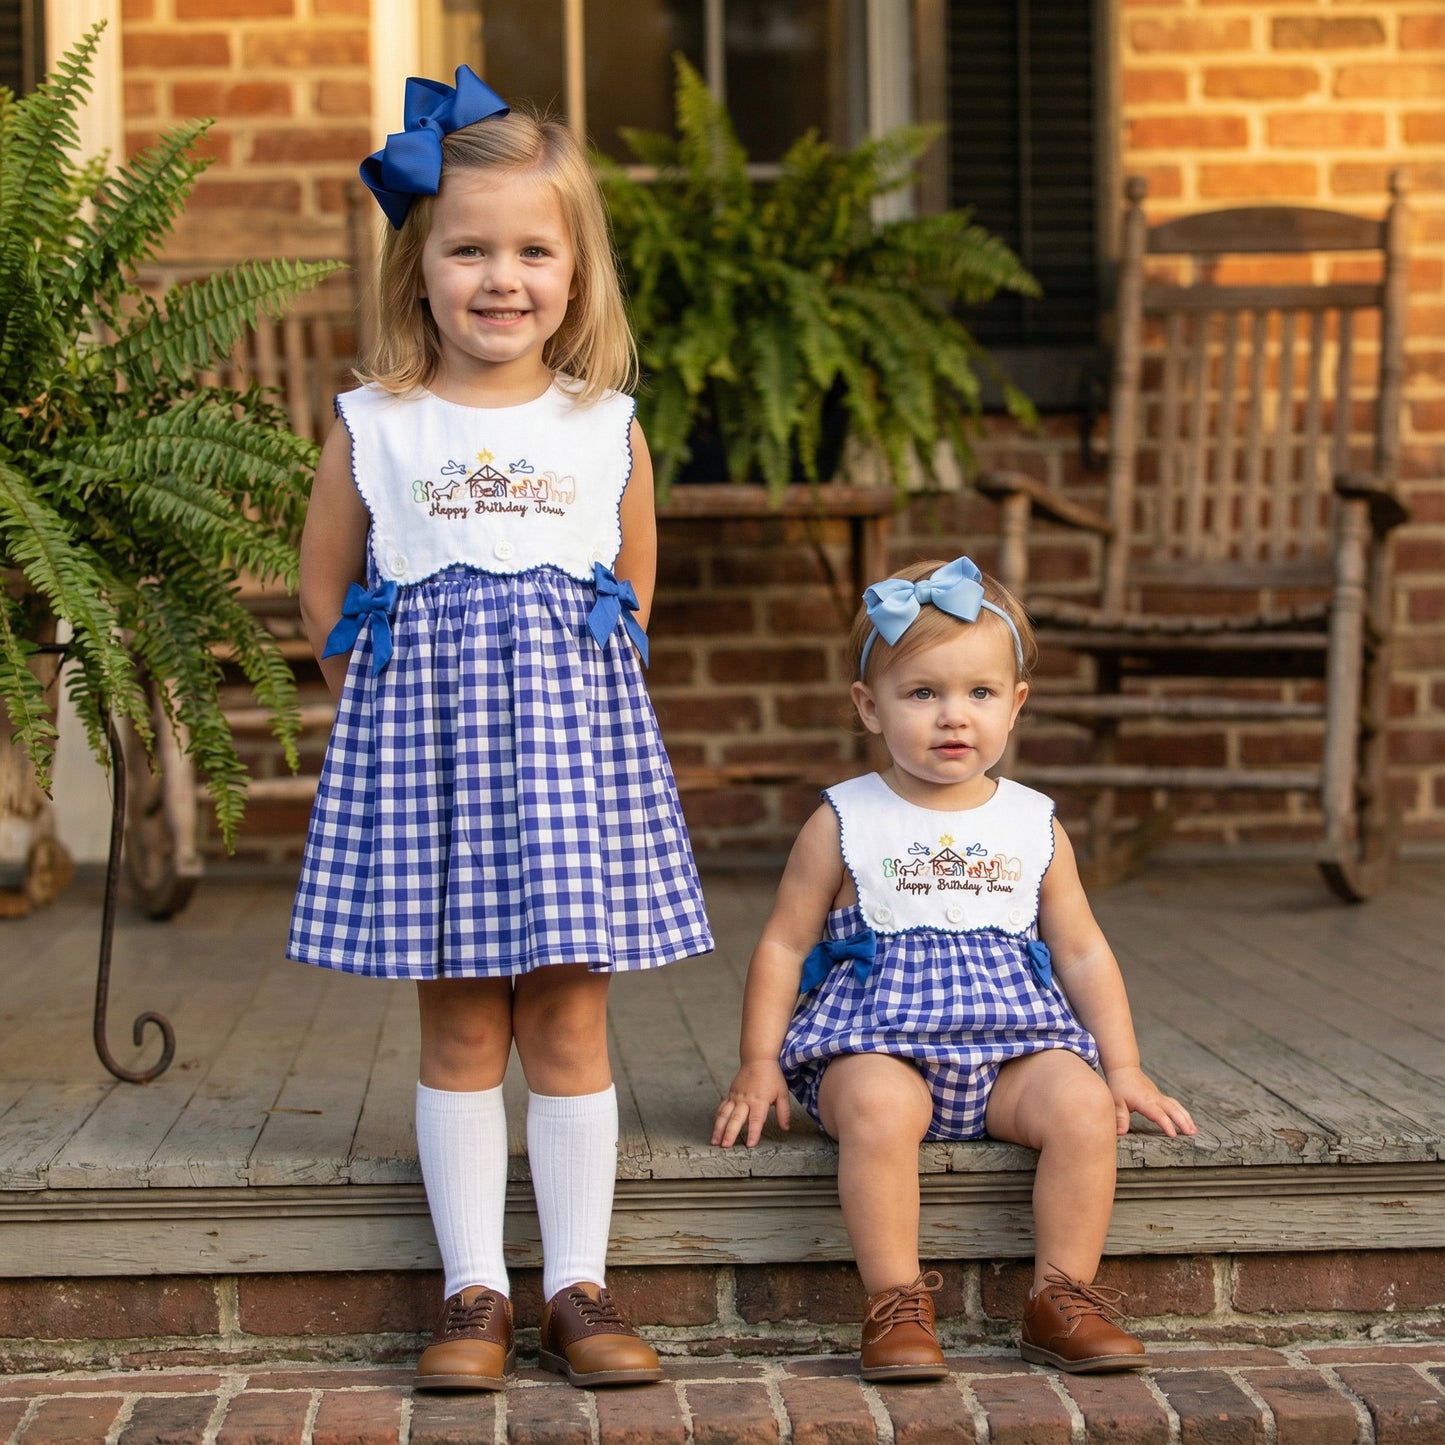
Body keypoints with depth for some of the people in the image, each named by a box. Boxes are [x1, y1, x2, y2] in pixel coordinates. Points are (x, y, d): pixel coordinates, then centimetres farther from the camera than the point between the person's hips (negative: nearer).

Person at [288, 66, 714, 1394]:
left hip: (573, 733, 1)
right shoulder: (372, 428, 1)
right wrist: (409, 691, 6)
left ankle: (580, 1285, 10)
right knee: (460, 1026, 3)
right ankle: (474, 1290, 11)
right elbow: (326, 595, 11)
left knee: (568, 1022, 2)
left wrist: (558, 684, 10)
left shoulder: (607, 428, 4)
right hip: (420, 733, 0)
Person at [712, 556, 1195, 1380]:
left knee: (1081, 1104, -26)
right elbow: (785, 945, 6)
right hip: (876, 1039, -2)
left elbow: (1084, 954, 17)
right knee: (879, 1107, -35)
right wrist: (760, 1063, -1)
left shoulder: (1035, 827, 11)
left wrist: (1124, 1068, 10)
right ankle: (897, 1306, -25)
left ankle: (1064, 1300, -13)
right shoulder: (844, 825, 3)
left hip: (1011, 1040, 3)